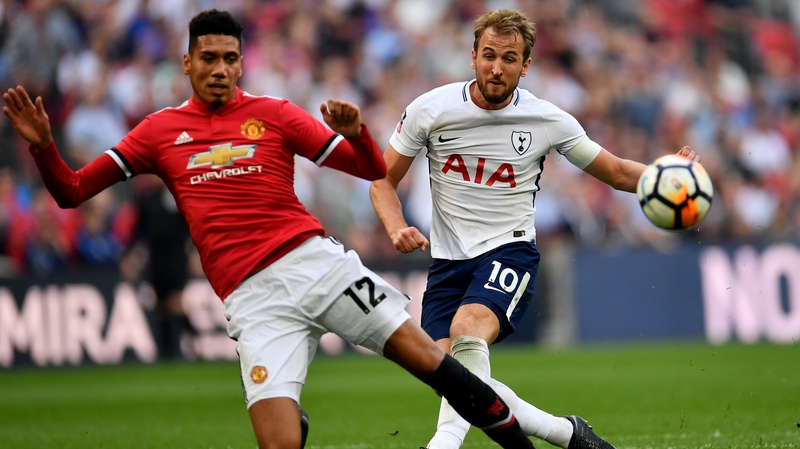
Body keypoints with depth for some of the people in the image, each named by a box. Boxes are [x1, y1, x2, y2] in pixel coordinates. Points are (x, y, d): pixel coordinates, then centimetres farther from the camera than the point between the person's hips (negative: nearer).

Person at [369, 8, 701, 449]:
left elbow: (616, 172, 6)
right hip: (448, 259, 3)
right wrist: (397, 228, -15)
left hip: (509, 249, -2)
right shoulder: (431, 109, -4)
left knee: (467, 331, -33)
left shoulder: (548, 121, -4)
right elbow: (383, 179, 5)